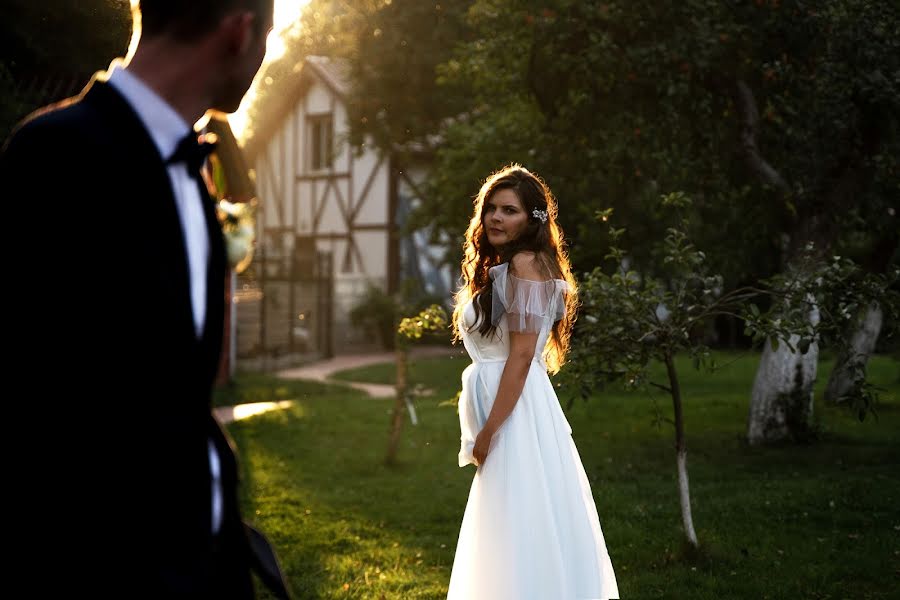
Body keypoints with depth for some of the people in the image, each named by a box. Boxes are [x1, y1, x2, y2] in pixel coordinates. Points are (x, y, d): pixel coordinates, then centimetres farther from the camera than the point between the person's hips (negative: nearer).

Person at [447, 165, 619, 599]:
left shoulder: (525, 263, -11)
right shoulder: (499, 268, 19)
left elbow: (522, 354, -18)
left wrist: (488, 432, -18)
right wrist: (484, 429, 15)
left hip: (517, 417, -10)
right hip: (511, 417, 10)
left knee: (522, 536, -7)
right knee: (512, 537, 13)